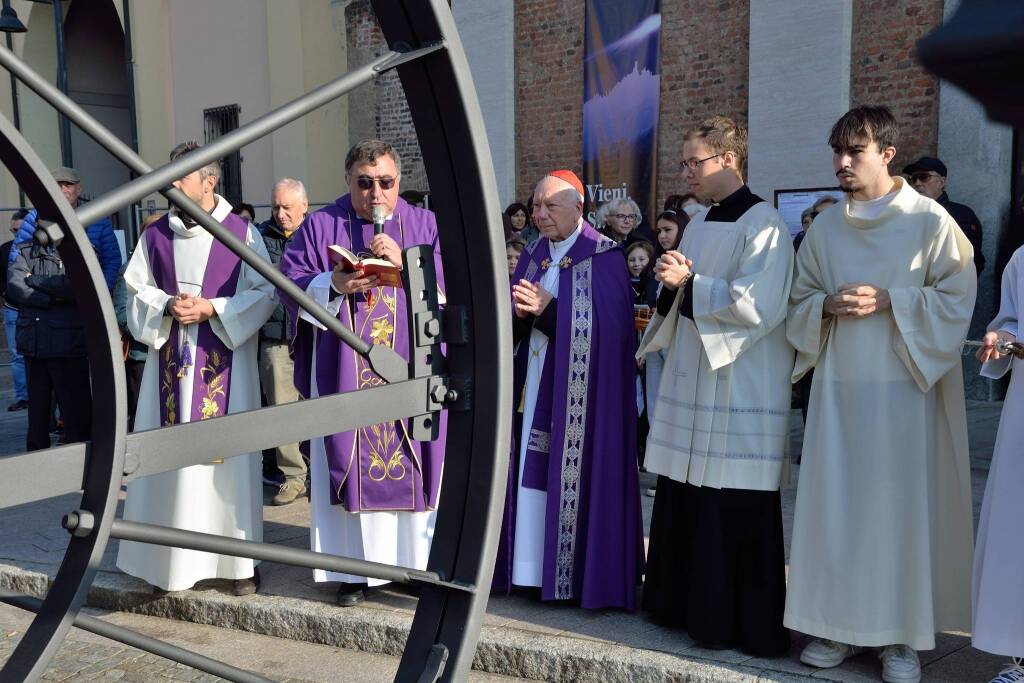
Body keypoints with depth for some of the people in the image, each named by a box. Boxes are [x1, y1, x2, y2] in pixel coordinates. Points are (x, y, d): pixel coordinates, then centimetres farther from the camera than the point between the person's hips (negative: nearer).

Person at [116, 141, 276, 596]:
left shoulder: (242, 233, -2)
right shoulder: (156, 234, 8)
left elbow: (264, 292, -3)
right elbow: (137, 289, 12)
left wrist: (211, 308, -13)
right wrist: (168, 306, -8)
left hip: (224, 360, -3)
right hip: (171, 358, 3)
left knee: (228, 452, -1)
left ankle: (239, 558, 9)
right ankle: (170, 556, 17)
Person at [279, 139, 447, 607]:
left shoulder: (425, 225, 8)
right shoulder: (321, 227, 7)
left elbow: (453, 281, -2)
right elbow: (292, 286, 1)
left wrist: (406, 262, -15)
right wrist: (333, 285, -18)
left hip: (412, 374, 0)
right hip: (344, 373, 0)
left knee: (413, 462, 2)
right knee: (351, 465, 2)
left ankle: (416, 559, 14)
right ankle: (355, 568, 12)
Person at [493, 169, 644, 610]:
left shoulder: (604, 257, -5)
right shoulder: (532, 256, 14)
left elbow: (607, 325, -15)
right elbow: (514, 329, 13)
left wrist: (548, 308, -19)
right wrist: (520, 313, -10)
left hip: (582, 390, -6)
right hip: (535, 385, 6)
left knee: (575, 477, -4)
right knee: (534, 476, 6)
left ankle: (579, 573, 7)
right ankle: (533, 566, 14)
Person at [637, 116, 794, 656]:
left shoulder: (763, 225, -10)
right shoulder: (698, 224, 15)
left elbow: (758, 305, -20)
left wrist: (690, 283, -17)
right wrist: (672, 284, -2)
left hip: (739, 391, -8)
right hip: (692, 382, 8)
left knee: (735, 514, -2)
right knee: (685, 500, 12)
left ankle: (739, 623, 11)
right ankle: (687, 604, 25)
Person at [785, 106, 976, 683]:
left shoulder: (930, 220, -2)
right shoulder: (826, 226, 10)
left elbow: (957, 299, -5)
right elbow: (800, 300, 14)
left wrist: (888, 301, -16)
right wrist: (828, 305, -7)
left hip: (904, 384, -4)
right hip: (838, 384, 4)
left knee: (903, 504, 0)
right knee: (835, 500, 5)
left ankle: (903, 634, 13)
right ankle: (840, 623, 18)